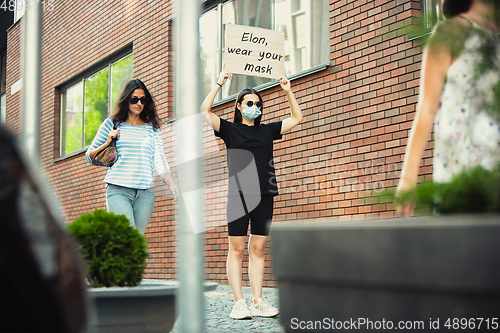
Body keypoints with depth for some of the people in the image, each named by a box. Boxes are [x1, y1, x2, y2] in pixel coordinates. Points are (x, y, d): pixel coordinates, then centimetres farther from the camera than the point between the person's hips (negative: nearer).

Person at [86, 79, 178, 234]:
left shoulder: (152, 128, 15)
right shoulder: (111, 124, 10)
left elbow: (159, 159, 5)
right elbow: (89, 156, 15)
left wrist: (171, 183, -12)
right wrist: (107, 143, -3)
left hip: (145, 193, 3)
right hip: (118, 190, -3)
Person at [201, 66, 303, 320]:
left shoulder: (267, 131, 17)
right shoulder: (230, 130, 8)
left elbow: (297, 119, 22)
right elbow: (205, 111, -4)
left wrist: (288, 92, 16)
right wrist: (219, 83, -3)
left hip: (264, 195, 3)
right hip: (238, 194, -3)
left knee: (258, 250, 3)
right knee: (237, 250, -4)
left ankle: (257, 302, 4)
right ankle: (239, 303, -4)